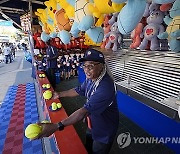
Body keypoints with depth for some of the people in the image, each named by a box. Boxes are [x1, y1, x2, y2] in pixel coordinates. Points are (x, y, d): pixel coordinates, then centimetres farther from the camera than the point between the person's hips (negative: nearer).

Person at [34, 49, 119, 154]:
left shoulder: (105, 87, -38)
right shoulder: (91, 78, -9)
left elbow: (85, 111, -41)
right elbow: (79, 90, 6)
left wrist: (57, 126, -42)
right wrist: (60, 94, 5)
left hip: (104, 132, -7)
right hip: (93, 125, 7)